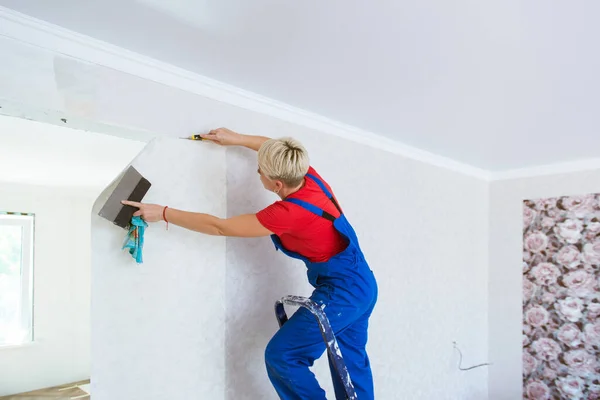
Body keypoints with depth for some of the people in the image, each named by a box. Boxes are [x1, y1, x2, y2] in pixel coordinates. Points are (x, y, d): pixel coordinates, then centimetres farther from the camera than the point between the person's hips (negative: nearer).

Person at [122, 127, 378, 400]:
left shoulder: (290, 212, -27)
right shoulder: (309, 176, -6)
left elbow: (219, 227, -21)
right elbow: (275, 149, 17)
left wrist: (163, 213, -14)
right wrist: (234, 139, 19)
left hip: (341, 292, -9)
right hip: (361, 285, 9)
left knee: (280, 356, -1)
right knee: (351, 361, 19)